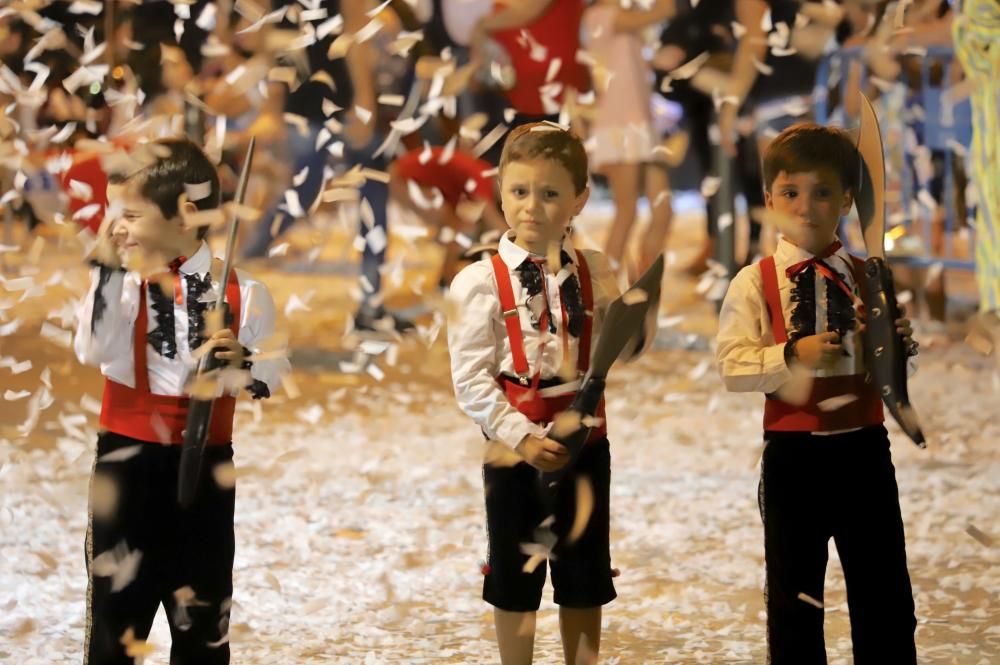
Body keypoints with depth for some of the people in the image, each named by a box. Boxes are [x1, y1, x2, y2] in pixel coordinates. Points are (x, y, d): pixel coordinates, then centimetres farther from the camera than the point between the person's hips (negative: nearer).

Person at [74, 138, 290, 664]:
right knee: (115, 613, 4)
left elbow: (270, 380, 0)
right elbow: (92, 350, -22)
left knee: (203, 619, 12)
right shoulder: (121, 281, -5)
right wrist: (107, 266, -25)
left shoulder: (241, 293, -4)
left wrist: (241, 362, -21)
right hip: (128, 461, 0)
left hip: (205, 464, 1)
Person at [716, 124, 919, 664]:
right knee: (794, 594, 8)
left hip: (864, 448, 2)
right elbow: (732, 367, -12)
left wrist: (900, 347, -12)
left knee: (885, 589, 8)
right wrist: (792, 356, -24)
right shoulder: (755, 284, -5)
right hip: (793, 452, -2)